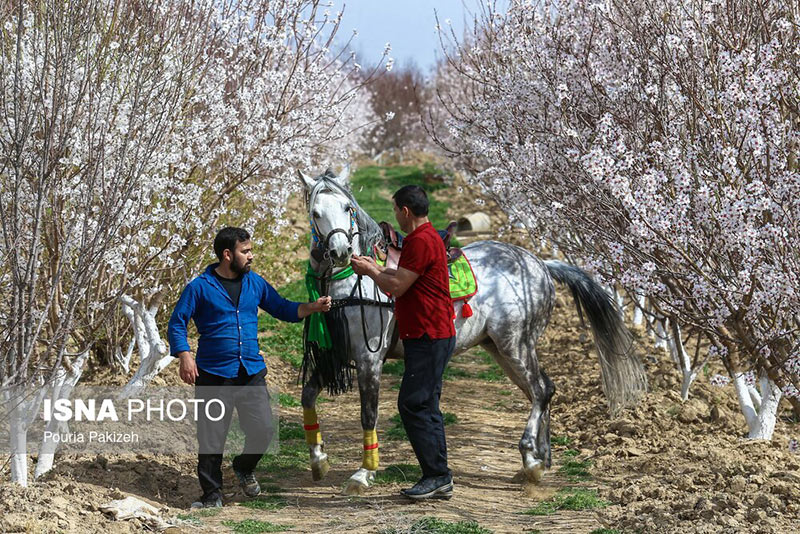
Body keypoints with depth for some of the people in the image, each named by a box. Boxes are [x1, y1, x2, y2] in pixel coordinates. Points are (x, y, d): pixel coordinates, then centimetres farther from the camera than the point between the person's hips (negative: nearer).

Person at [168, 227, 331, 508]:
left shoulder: (254, 282, 10)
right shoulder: (200, 287, -4)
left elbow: (282, 308, 17)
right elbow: (177, 324, -2)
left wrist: (313, 307, 3)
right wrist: (185, 356, -15)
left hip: (251, 372, 4)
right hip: (213, 376, -4)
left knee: (263, 429, -6)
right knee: (211, 439, 0)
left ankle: (244, 468, 24)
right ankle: (212, 494, 15)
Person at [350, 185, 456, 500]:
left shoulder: (421, 242, -17)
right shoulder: (424, 238, 18)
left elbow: (396, 286, -17)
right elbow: (405, 280, 26)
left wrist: (371, 272, -1)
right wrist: (377, 268, 22)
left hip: (428, 338, -11)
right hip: (429, 336, 11)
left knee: (413, 405, -10)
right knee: (425, 407, 12)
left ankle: (437, 475, -7)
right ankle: (439, 480, 14)